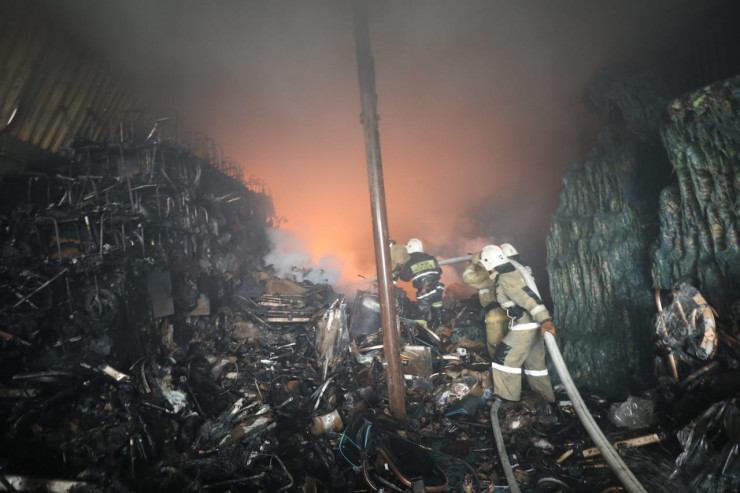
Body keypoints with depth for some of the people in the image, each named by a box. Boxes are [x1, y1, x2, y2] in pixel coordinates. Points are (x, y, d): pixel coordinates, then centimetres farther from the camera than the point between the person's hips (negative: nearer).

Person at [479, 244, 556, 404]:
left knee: (504, 359, -2)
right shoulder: (512, 272, 10)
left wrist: (545, 319, -36)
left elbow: (528, 298, -29)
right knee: (535, 362, 18)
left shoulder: (505, 279, -20)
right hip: (534, 325, 10)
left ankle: (508, 400, 5)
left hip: (524, 327, -10)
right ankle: (548, 399, 29)